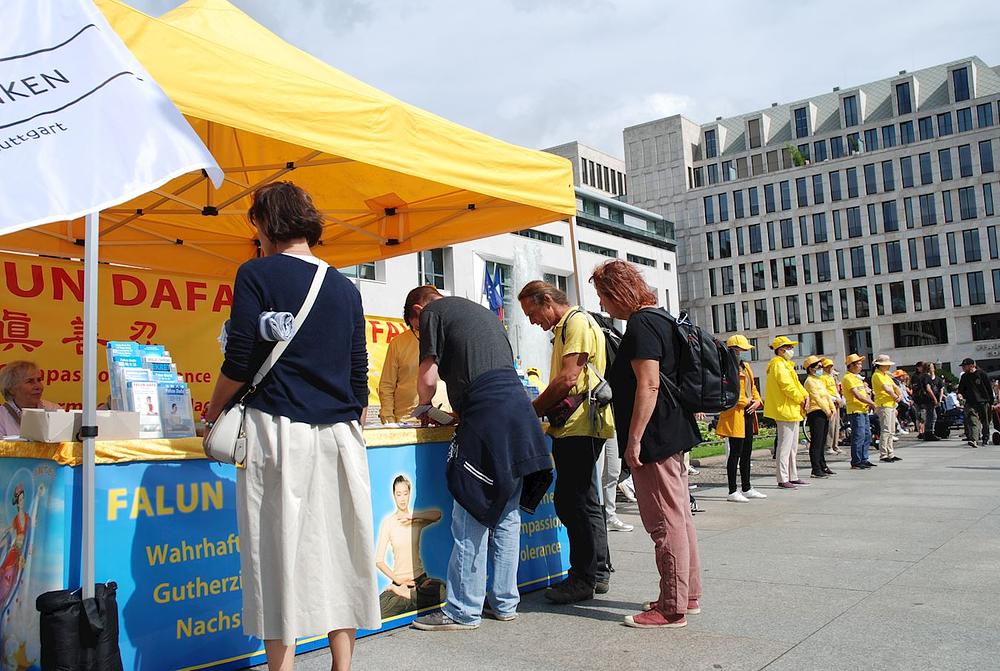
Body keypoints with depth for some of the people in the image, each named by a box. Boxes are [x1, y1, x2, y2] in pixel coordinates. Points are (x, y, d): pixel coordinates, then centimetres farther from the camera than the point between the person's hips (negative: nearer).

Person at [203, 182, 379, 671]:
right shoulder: (345, 287, 12)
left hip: (279, 429, -4)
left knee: (279, 550, 2)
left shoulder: (257, 274, -2)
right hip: (339, 433, 5)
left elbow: (239, 364, -7)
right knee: (338, 548, 11)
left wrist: (213, 412, 9)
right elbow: (359, 376, 13)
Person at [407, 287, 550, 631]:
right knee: (506, 515, 13)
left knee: (471, 518, -3)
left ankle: (463, 612, 4)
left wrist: (425, 407, 19)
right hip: (519, 406, 8)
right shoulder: (483, 312, 29)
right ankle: (505, 602, 20)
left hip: (486, 417, -8)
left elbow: (428, 378, -2)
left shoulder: (433, 312, 6)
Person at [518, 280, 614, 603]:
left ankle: (583, 579, 1)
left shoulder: (577, 322, -8)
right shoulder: (565, 328, 24)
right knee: (583, 502, 14)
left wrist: (531, 410, -11)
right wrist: (538, 408, 11)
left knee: (573, 501, -7)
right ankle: (598, 573, 23)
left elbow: (569, 378, -18)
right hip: (573, 428, 11)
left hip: (580, 427, -11)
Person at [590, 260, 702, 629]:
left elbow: (648, 385, -22)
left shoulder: (641, 325, -15)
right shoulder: (659, 319, 16)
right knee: (678, 516, 15)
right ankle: (688, 594, 26)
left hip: (655, 437, -11)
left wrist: (634, 439, -21)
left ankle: (672, 608, 3)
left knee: (665, 523, -4)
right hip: (674, 433, 11)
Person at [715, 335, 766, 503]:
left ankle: (747, 489, 22)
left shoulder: (745, 366, 19)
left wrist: (757, 401, 5)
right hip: (735, 414, -9)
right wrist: (746, 401, -15)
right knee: (736, 452, -7)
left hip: (748, 413, 10)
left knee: (747, 452, 14)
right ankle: (732, 492, -1)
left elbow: (752, 386, 23)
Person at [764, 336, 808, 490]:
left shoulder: (786, 365, 21)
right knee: (784, 446, -9)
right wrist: (801, 399, -10)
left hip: (792, 411, 11)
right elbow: (787, 385, -20)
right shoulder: (779, 365, -13)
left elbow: (796, 383, 19)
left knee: (792, 446, 15)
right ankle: (783, 479, -6)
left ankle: (792, 477, 22)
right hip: (785, 410, -11)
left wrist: (805, 395, 2)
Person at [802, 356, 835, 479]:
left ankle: (823, 467, 22)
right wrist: (827, 411, -13)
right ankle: (816, 470, -8)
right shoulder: (810, 381, -8)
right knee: (816, 443, -8)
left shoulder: (820, 380, 21)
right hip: (816, 413, -10)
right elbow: (817, 398, -14)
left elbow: (827, 395, 17)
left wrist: (833, 409, 4)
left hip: (825, 414, 10)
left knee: (822, 442, 15)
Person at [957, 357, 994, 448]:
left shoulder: (982, 374, -2)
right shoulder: (964, 377, 8)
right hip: (971, 402, 2)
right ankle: (973, 439, -26)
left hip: (983, 402, -2)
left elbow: (989, 388, 2)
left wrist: (991, 401, 2)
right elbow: (961, 388, 17)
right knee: (973, 421, -14)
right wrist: (960, 393, -6)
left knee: (985, 423, 9)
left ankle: (986, 439, 25)